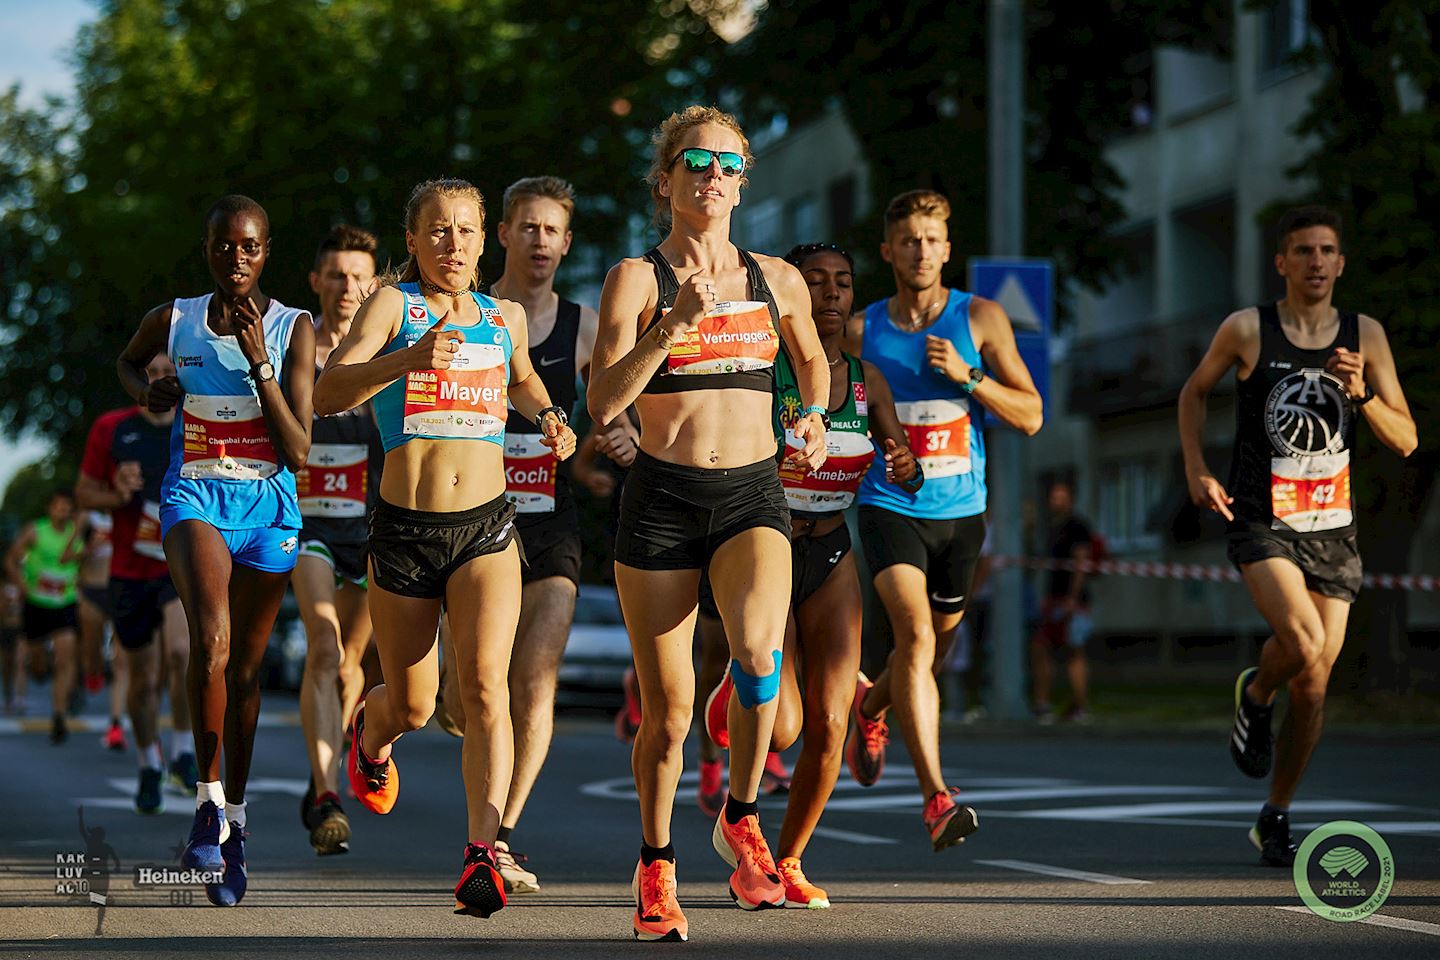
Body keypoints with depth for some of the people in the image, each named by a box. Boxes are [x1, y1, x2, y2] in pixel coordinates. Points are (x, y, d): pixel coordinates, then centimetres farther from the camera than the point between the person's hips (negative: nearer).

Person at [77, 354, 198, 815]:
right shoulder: (110, 429, 1)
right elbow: (84, 491, 6)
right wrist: (117, 495, -14)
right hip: (130, 570, 1)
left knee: (181, 651, -27)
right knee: (143, 678, 8)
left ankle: (184, 752, -11)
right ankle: (149, 767, 31)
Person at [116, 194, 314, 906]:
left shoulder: (294, 329, -2)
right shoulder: (173, 321, 2)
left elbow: (299, 452, -7)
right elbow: (128, 361, 27)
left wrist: (260, 365, -17)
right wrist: (146, 392, 4)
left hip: (267, 506, 1)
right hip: (194, 498, -1)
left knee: (244, 671, 10)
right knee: (211, 639, -28)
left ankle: (234, 820, 28)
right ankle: (208, 798, -16)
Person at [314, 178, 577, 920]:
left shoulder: (505, 316, 11)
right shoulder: (393, 303, -3)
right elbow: (328, 394, -18)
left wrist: (547, 417, 13)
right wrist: (409, 358, -33)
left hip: (486, 529, 2)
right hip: (403, 529, -1)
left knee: (484, 684, -20)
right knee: (413, 706, 13)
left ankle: (482, 852, -25)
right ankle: (370, 735, 49)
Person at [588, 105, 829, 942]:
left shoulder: (777, 280, 8)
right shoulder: (638, 278, -1)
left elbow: (813, 359, 29)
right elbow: (603, 403, -13)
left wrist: (814, 421, 11)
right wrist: (675, 321, -21)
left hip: (753, 495, 1)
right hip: (663, 497, -1)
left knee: (758, 649, -28)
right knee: (668, 706, 2)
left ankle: (741, 818, -6)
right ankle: (656, 866, 26)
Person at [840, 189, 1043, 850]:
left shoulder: (981, 319, 0)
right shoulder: (862, 332, 2)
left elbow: (1030, 417, -3)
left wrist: (967, 375, -16)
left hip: (961, 509, 2)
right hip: (889, 506, -2)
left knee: (933, 650, 16)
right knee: (916, 635, -23)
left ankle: (870, 705, 51)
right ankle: (936, 797, -28)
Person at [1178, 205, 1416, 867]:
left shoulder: (1365, 336, 3)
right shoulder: (1247, 330, -4)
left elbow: (1405, 441, 3)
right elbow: (1194, 392, 14)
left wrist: (1362, 394, -15)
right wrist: (1196, 469, 1)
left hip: (1331, 528, 3)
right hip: (1260, 521, -3)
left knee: (1313, 686, 4)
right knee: (1302, 643, -28)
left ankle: (1275, 817, 23)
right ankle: (1255, 694, 7)